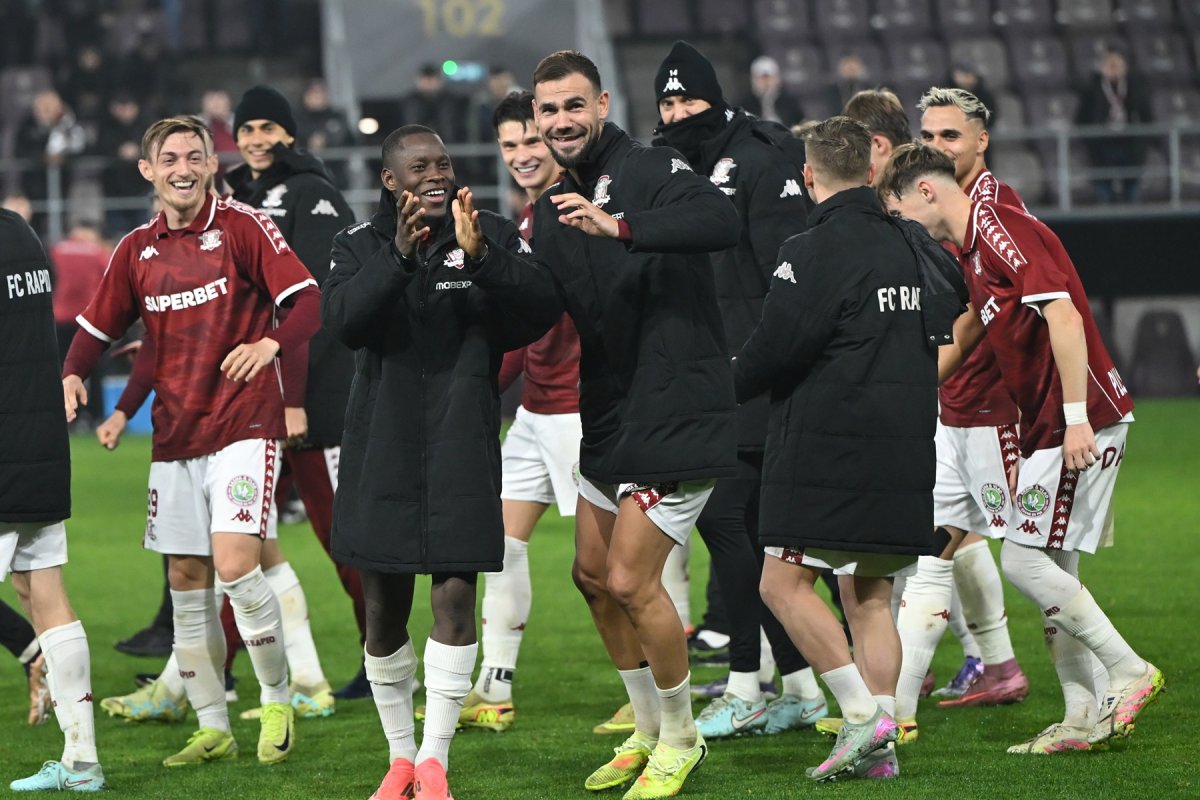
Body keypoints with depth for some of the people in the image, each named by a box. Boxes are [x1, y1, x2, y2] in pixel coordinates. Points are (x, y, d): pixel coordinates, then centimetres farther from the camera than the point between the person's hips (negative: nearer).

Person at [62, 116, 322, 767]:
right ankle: (212, 730, 16)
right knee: (186, 581, 6)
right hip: (175, 437, 5)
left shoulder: (243, 226, -6)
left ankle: (278, 701, 3)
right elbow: (98, 327, 17)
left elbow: (307, 299, -13)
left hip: (243, 425, -5)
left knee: (234, 566, -17)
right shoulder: (137, 250, 9)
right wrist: (73, 374, -3)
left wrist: (271, 342, -32)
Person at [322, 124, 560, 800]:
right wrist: (400, 257, -27)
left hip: (462, 447, -1)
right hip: (383, 447, 1)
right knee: (385, 610, 6)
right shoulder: (363, 244, 3)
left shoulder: (494, 234, 3)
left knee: (456, 598, -10)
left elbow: (545, 307, -11)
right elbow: (343, 321, -14)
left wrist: (481, 259, -25)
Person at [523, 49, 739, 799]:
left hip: (676, 414, -9)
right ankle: (649, 730, 32)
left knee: (631, 582, -9)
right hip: (610, 415, 9)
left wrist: (620, 226, -45)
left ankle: (681, 738, 10)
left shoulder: (649, 172, -15)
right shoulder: (552, 209, 10)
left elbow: (723, 221, -35)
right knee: (593, 575, 15)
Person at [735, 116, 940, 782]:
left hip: (828, 446, -7)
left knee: (784, 582, -2)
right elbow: (934, 343, 21)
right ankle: (879, 747, 5)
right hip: (903, 448, 7)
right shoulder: (907, 246, 11)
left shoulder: (814, 252, -11)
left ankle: (862, 713, -13)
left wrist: (731, 386, 7)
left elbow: (775, 349, -12)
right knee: (869, 594, 10)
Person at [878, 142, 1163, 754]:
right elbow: (963, 336, 30)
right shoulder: (971, 249, 17)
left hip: (1079, 420, -10)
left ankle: (1129, 672, -3)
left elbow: (1064, 317, -22)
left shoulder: (1001, 228, -14)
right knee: (1051, 568, 8)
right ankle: (1082, 717, 9)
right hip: (1042, 422, 10)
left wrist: (1076, 417, -26)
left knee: (1023, 559, -11)